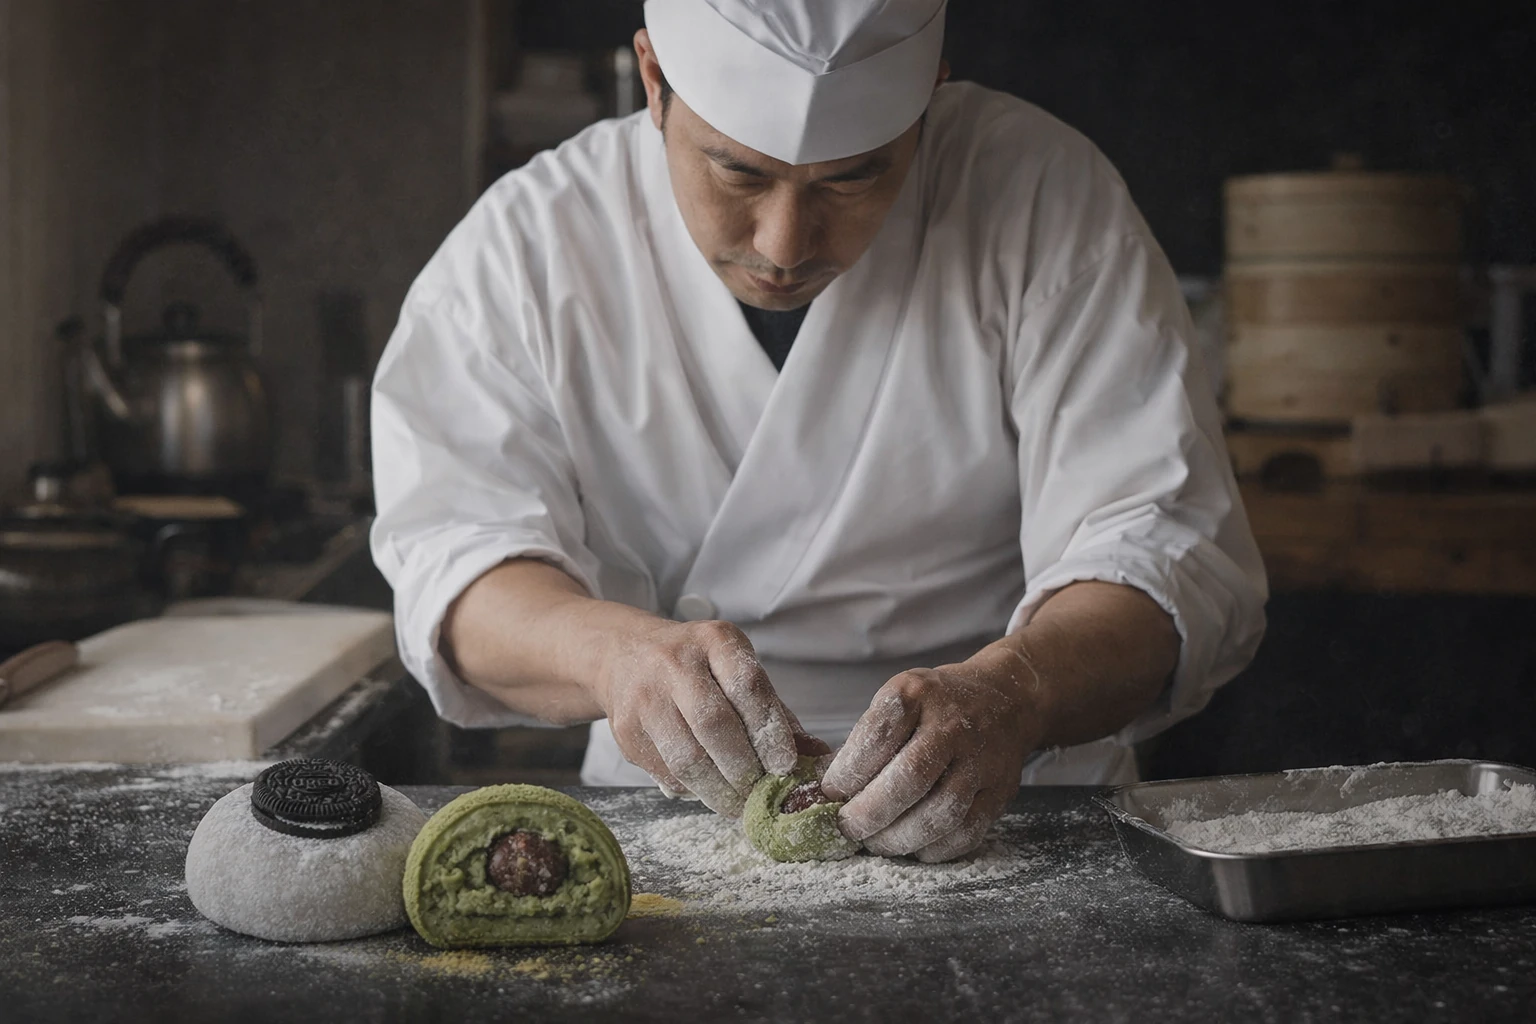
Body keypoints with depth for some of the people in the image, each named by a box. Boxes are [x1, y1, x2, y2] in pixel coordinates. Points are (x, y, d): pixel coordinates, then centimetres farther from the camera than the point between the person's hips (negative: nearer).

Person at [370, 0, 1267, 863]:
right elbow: (454, 554, -12)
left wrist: (1008, 695, -34)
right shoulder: (528, 243, -5)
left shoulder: (1043, 197, -9)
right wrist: (613, 650, -34)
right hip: (669, 829, 1)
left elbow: (1166, 546, -14)